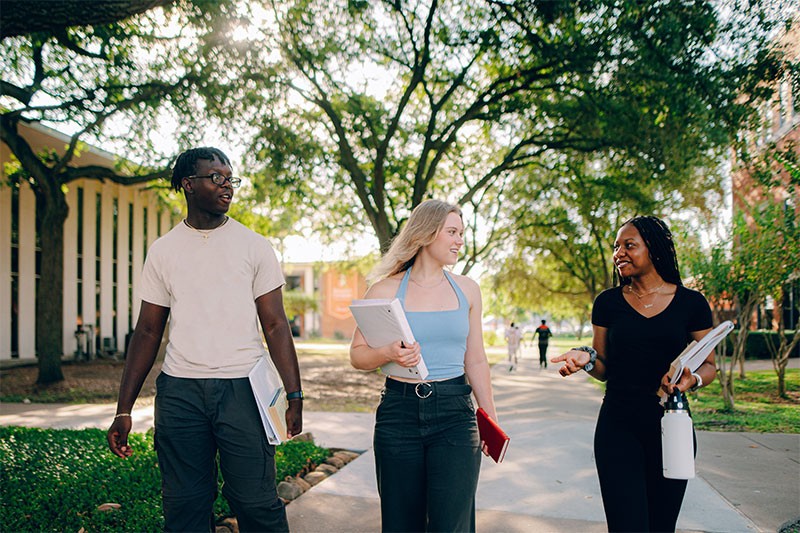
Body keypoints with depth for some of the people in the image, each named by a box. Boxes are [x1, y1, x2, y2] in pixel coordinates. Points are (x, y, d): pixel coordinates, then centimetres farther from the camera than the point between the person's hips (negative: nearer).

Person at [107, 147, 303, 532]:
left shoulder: (253, 246, 4)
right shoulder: (163, 250, 8)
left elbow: (275, 325, 1)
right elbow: (148, 332, 10)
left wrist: (294, 395, -9)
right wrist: (124, 410, 4)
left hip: (243, 387, -1)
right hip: (179, 391, 2)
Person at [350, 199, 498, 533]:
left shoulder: (466, 290, 8)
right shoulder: (386, 290, -1)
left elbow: (475, 360, 13)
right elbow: (357, 355, 1)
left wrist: (491, 419, 14)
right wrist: (388, 354, -20)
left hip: (455, 414, 1)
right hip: (399, 414, -1)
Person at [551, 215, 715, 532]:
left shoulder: (691, 303, 0)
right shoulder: (608, 302, 2)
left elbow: (708, 365, 7)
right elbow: (604, 369, 6)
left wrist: (692, 379, -16)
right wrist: (585, 359, -16)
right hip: (618, 426, 0)